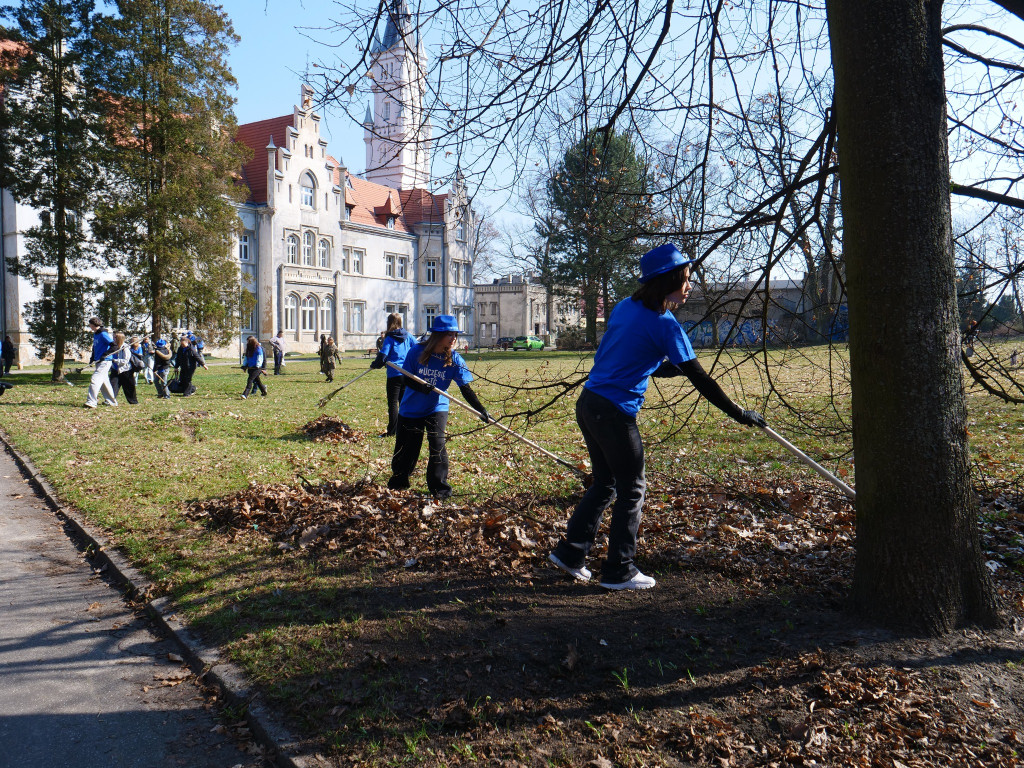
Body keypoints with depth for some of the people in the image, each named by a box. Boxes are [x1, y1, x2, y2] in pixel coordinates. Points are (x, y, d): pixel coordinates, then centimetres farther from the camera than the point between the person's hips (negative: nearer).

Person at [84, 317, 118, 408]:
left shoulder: (103, 334, -15)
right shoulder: (95, 334, 14)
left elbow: (114, 346, -22)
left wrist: (104, 355, -23)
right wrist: (92, 358, 14)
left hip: (105, 362, -10)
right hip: (98, 362, 10)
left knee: (95, 380, -15)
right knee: (104, 382, 15)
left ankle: (91, 402, -18)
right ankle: (111, 401, 24)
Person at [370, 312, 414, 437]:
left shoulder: (389, 338, -7)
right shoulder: (407, 336, 7)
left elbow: (382, 356, -12)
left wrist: (374, 365, 6)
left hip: (394, 374, -5)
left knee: (392, 403, 0)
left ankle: (391, 431, -1)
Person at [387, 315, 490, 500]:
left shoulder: (454, 359, -13)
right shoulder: (417, 352, -14)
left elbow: (465, 388, -14)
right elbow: (407, 379, -6)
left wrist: (480, 410, -26)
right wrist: (419, 386, -28)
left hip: (437, 407, 0)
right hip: (411, 408, 0)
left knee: (437, 444, -16)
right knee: (406, 447, 8)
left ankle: (439, 486, 0)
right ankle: (398, 480, 35)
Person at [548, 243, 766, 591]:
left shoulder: (624, 307, 11)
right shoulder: (663, 323, -12)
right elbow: (699, 378, -11)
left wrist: (675, 367, 21)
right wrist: (739, 414, -4)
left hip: (588, 404, 8)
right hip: (615, 413, -8)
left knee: (605, 485, 20)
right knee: (631, 491, 7)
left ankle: (570, 551, 25)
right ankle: (618, 571, 16)